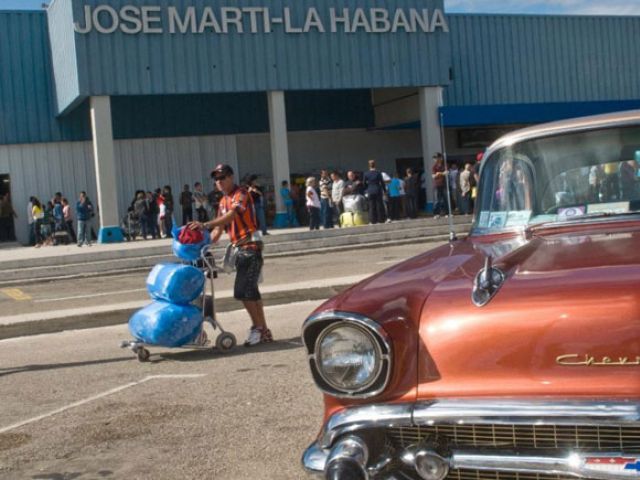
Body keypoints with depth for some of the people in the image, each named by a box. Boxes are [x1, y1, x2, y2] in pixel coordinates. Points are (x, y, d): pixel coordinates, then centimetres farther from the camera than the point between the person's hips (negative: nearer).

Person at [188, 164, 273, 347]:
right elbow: (219, 227, 13)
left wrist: (205, 225, -35)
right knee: (250, 291, 9)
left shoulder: (241, 194, -10)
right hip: (239, 248, 9)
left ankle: (257, 327, -4)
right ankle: (264, 332, 15)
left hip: (250, 246, -9)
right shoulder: (223, 201, 17)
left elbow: (231, 216, -25)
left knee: (242, 291, -15)